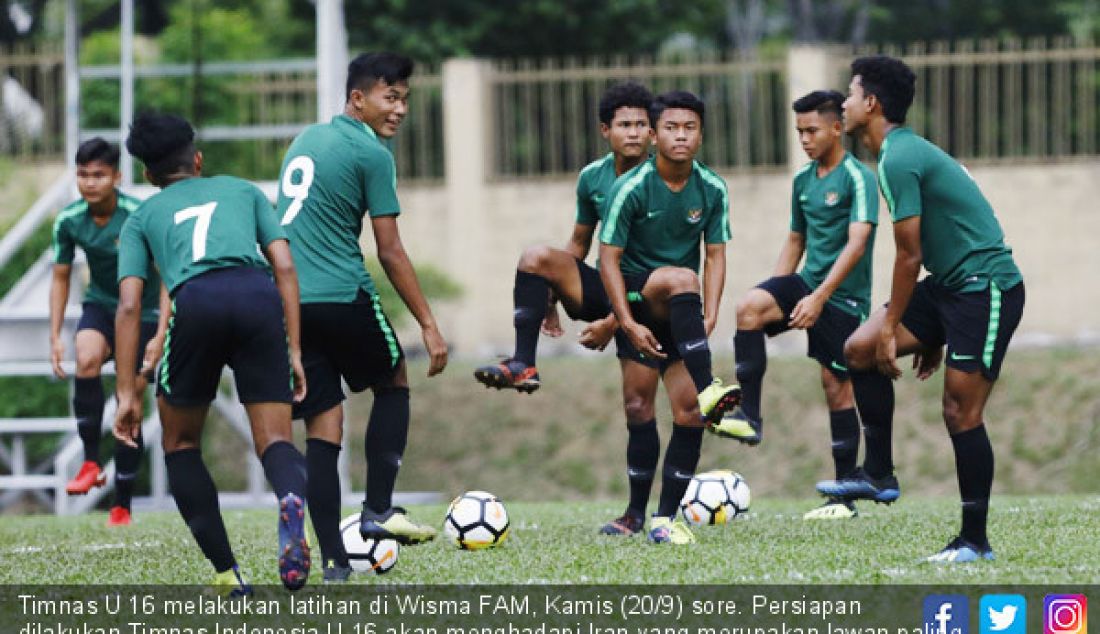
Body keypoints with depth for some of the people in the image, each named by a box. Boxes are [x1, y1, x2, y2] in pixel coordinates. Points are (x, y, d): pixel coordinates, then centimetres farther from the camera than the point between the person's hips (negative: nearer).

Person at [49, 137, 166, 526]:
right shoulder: (68, 221, -10)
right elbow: (61, 278, 3)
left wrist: (160, 337, -25)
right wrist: (55, 336, -3)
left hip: (142, 312, -2)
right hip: (99, 305, 2)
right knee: (87, 358, -31)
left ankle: (122, 506, 8)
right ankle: (90, 461, -21)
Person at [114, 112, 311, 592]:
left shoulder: (142, 218, 28)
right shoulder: (242, 190, 32)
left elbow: (129, 306, 15)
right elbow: (285, 267, 19)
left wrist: (127, 394, 13)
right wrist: (294, 350, 18)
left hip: (196, 301, -1)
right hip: (259, 295, 1)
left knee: (181, 444, 20)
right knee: (274, 440, 6)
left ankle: (227, 572, 11)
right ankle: (292, 496, -32)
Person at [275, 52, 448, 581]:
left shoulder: (305, 141, 18)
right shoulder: (371, 154, -6)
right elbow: (390, 253, -7)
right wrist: (428, 325, -3)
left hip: (286, 300, 6)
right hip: (342, 296, -6)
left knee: (321, 429, 6)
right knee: (394, 383, 19)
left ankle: (334, 559, -2)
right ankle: (378, 510, 10)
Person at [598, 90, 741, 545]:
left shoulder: (712, 190, 0)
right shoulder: (632, 188, -12)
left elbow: (715, 255, 3)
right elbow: (609, 256, -10)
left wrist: (708, 318, -11)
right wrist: (629, 325, -17)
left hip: (678, 306, 4)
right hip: (636, 290, -4)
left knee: (687, 412, -8)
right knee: (681, 279, -38)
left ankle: (665, 518, -2)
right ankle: (707, 391, -46)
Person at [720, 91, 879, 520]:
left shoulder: (858, 178, -11)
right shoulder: (802, 180, 12)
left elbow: (857, 243, -22)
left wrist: (819, 297, -30)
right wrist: (777, 294, 13)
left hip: (844, 297, -6)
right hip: (807, 284, 6)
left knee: (837, 386, -1)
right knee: (750, 306, -23)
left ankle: (845, 495, 8)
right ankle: (749, 417, -24)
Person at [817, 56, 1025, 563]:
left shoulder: (898, 159, -17)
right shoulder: (905, 150, 15)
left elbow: (910, 255, -16)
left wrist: (890, 328, -8)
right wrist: (932, 335, 23)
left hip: (985, 287, -10)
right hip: (950, 284, 10)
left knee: (961, 413, -7)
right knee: (860, 349, 4)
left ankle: (975, 541, 1)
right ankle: (878, 475, 10)